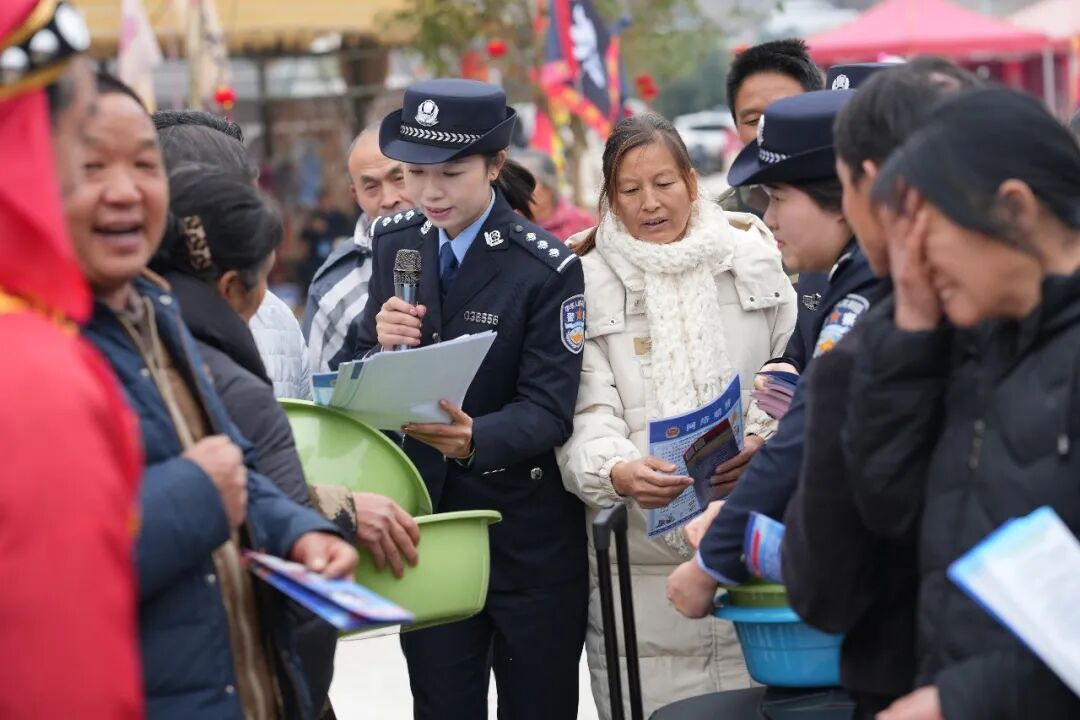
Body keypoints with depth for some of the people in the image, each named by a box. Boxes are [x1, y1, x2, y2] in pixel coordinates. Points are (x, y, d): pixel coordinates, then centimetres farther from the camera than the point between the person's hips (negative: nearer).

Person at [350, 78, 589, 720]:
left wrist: (475, 438, -37)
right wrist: (383, 347, -18)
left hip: (528, 538, -4)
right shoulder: (395, 245, 3)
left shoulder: (547, 269, -12)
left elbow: (548, 411, -17)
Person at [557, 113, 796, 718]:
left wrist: (763, 439, -9)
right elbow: (587, 412, -3)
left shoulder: (753, 257, 9)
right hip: (640, 547, -1)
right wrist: (618, 473, -23)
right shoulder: (588, 281, 5)